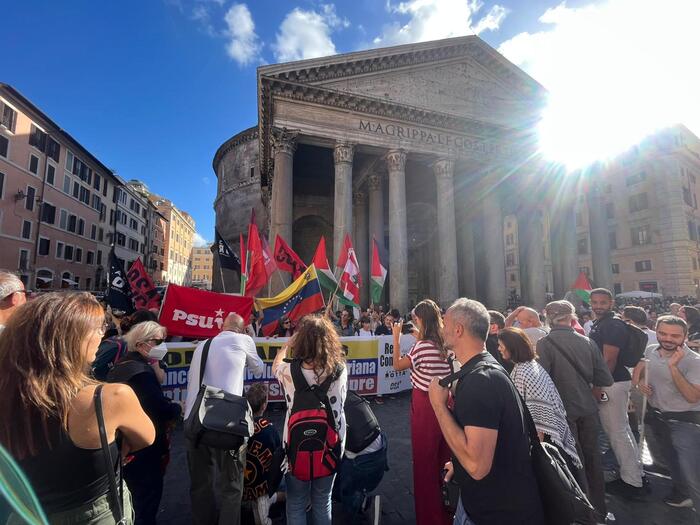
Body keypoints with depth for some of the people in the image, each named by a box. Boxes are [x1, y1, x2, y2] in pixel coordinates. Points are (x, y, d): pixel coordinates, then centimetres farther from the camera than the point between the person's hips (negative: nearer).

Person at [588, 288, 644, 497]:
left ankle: (632, 483, 13)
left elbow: (609, 359, -21)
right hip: (609, 383, 10)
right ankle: (636, 473, 33)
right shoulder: (598, 324, 13)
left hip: (612, 384, -10)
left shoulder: (614, 325, -17)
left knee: (617, 432, 0)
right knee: (622, 429, 19)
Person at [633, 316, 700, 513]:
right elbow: (638, 369, 15)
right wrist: (639, 381, -6)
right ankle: (683, 494, 52)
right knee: (663, 460, 27)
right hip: (655, 416, 7)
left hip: (684, 421, -6)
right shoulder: (650, 351, -4)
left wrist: (673, 366, -33)